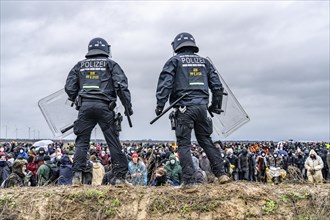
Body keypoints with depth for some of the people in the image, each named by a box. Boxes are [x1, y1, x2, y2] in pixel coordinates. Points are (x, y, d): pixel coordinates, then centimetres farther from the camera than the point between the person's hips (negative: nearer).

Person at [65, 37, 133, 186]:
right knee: (113, 142, 3)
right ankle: (119, 176, 3)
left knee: (82, 141, 7)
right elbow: (121, 85, -1)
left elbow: (69, 87, 13)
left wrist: (76, 101, 28)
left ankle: (77, 175, -1)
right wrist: (128, 106, 2)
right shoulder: (110, 64, 10)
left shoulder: (80, 65, 18)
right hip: (104, 106, -2)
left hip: (85, 106, 2)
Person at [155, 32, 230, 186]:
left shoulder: (174, 61, 4)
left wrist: (160, 105, -6)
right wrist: (216, 105, 23)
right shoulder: (204, 62, 17)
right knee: (206, 140, 15)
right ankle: (221, 173, 10)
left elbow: (165, 84, -7)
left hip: (184, 108, -4)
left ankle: (189, 180, -4)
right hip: (202, 106, 4)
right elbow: (217, 85, 15)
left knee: (184, 144, 0)